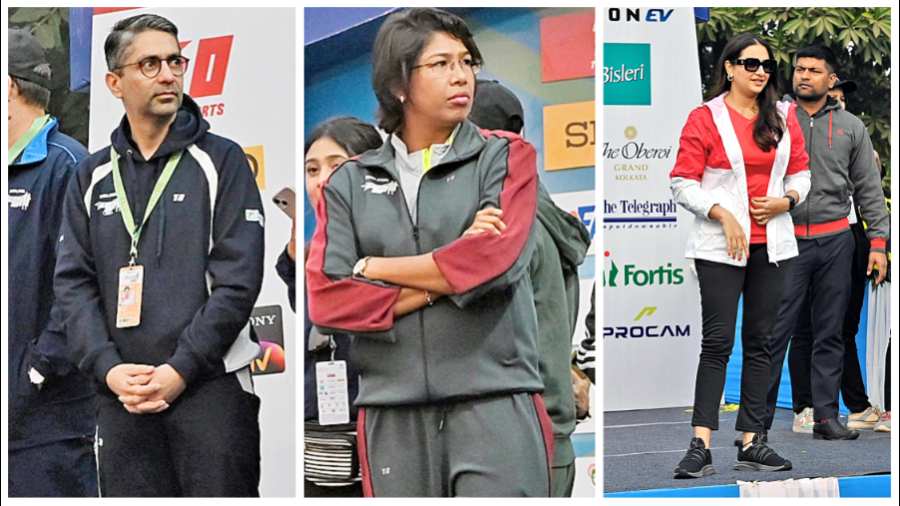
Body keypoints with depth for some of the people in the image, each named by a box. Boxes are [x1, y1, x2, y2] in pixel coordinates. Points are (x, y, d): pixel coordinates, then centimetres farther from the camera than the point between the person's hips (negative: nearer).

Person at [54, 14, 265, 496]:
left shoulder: (221, 161, 2)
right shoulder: (92, 176, 12)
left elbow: (238, 280, -6)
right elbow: (73, 281, 7)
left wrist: (181, 369, -13)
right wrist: (107, 368, -7)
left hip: (211, 384, -3)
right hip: (121, 395, 3)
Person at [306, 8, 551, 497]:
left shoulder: (505, 157, 7)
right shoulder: (349, 182, 11)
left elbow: (495, 260, -10)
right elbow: (325, 301, -1)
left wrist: (373, 268, 0)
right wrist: (445, 280, -7)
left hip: (495, 404, -2)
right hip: (392, 413, 2)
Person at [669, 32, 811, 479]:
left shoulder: (783, 118, 11)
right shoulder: (705, 118, -3)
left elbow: (800, 174, 15)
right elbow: (683, 184, -5)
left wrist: (785, 200, -6)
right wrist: (723, 214, -16)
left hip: (772, 245, 5)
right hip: (721, 246, -5)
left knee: (760, 342, 6)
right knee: (718, 342, -9)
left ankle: (751, 444, 12)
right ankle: (701, 447, -8)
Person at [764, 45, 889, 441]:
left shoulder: (851, 127, 10)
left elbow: (869, 188, 10)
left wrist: (878, 243, 3)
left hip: (836, 241, 2)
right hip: (786, 240, -2)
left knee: (830, 334, 7)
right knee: (774, 332, -5)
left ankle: (826, 416, 14)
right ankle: (758, 419, 0)